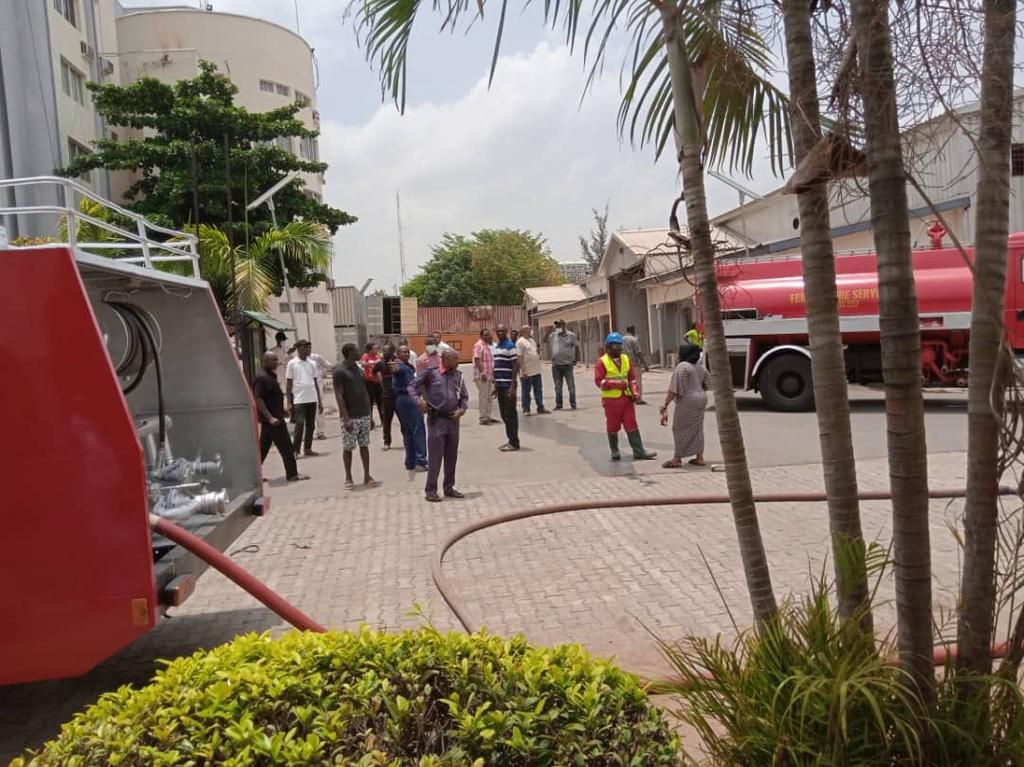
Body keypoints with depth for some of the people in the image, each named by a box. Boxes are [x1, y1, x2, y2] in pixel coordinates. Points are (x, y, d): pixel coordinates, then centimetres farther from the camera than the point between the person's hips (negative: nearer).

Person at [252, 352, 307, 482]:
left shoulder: (271, 376, 15)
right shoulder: (262, 378, -17)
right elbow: (257, 399, -22)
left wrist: (282, 409, 21)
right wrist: (270, 417, -26)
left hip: (274, 418, 10)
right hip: (272, 419, -10)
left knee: (263, 447, 14)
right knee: (286, 447, -4)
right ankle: (292, 474, 3)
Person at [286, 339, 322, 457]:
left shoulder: (311, 363, 11)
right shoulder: (292, 363, -1)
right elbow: (289, 384, 0)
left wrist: (320, 401, 12)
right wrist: (289, 402, -5)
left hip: (312, 399, 5)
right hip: (299, 400, -5)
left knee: (311, 425, 7)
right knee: (300, 425, -8)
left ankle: (308, 448, 16)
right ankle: (295, 450, -1)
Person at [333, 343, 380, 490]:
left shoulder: (359, 369, 10)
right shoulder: (340, 371, -12)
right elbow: (339, 396, -15)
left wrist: (369, 412, 12)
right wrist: (346, 418, -19)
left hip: (364, 415, 6)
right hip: (350, 417, -6)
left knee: (364, 446, 9)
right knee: (348, 448, 4)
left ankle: (367, 476, 15)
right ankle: (348, 478, 14)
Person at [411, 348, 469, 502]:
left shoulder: (457, 375, 7)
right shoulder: (430, 372, -6)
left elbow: (464, 396, 15)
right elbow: (412, 386, 1)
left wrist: (462, 410, -2)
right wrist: (418, 400, -14)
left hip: (453, 419, 5)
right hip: (436, 420, -5)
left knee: (452, 456, 11)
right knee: (435, 456, -2)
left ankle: (449, 488, 23)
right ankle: (431, 490, 7)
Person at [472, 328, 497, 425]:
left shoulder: (489, 345, 16)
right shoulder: (478, 345, -11)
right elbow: (477, 360, -19)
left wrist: (493, 374, 19)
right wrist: (482, 372, -24)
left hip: (489, 375, 9)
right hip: (482, 376, -9)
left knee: (489, 396, 12)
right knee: (483, 397, -6)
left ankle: (488, 417, 20)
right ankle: (483, 418, -3)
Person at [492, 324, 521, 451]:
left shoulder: (510, 346, -10)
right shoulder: (496, 347, 15)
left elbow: (515, 366, -14)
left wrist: (512, 387, -19)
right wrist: (496, 385, 19)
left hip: (508, 385, -8)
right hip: (500, 385, 8)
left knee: (510, 414, -4)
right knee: (504, 414, 12)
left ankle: (514, 442, 2)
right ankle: (510, 440, 21)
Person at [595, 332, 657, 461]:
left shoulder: (626, 359, 9)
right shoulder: (602, 362, -7)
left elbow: (632, 377, 12)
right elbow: (599, 381, -14)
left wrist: (634, 392, -2)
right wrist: (616, 384, -23)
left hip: (626, 398, 4)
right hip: (611, 399, -4)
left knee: (632, 425, 3)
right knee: (613, 426, 8)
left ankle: (639, 452, 4)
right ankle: (614, 451, 23)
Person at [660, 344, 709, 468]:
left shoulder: (682, 366, -15)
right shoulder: (700, 367, 11)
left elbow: (674, 389, -20)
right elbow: (706, 386, 19)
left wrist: (665, 404, -18)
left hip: (687, 401, -8)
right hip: (701, 399, 8)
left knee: (680, 429, 0)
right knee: (697, 428, 13)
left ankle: (677, 459, 3)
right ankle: (699, 457, 15)